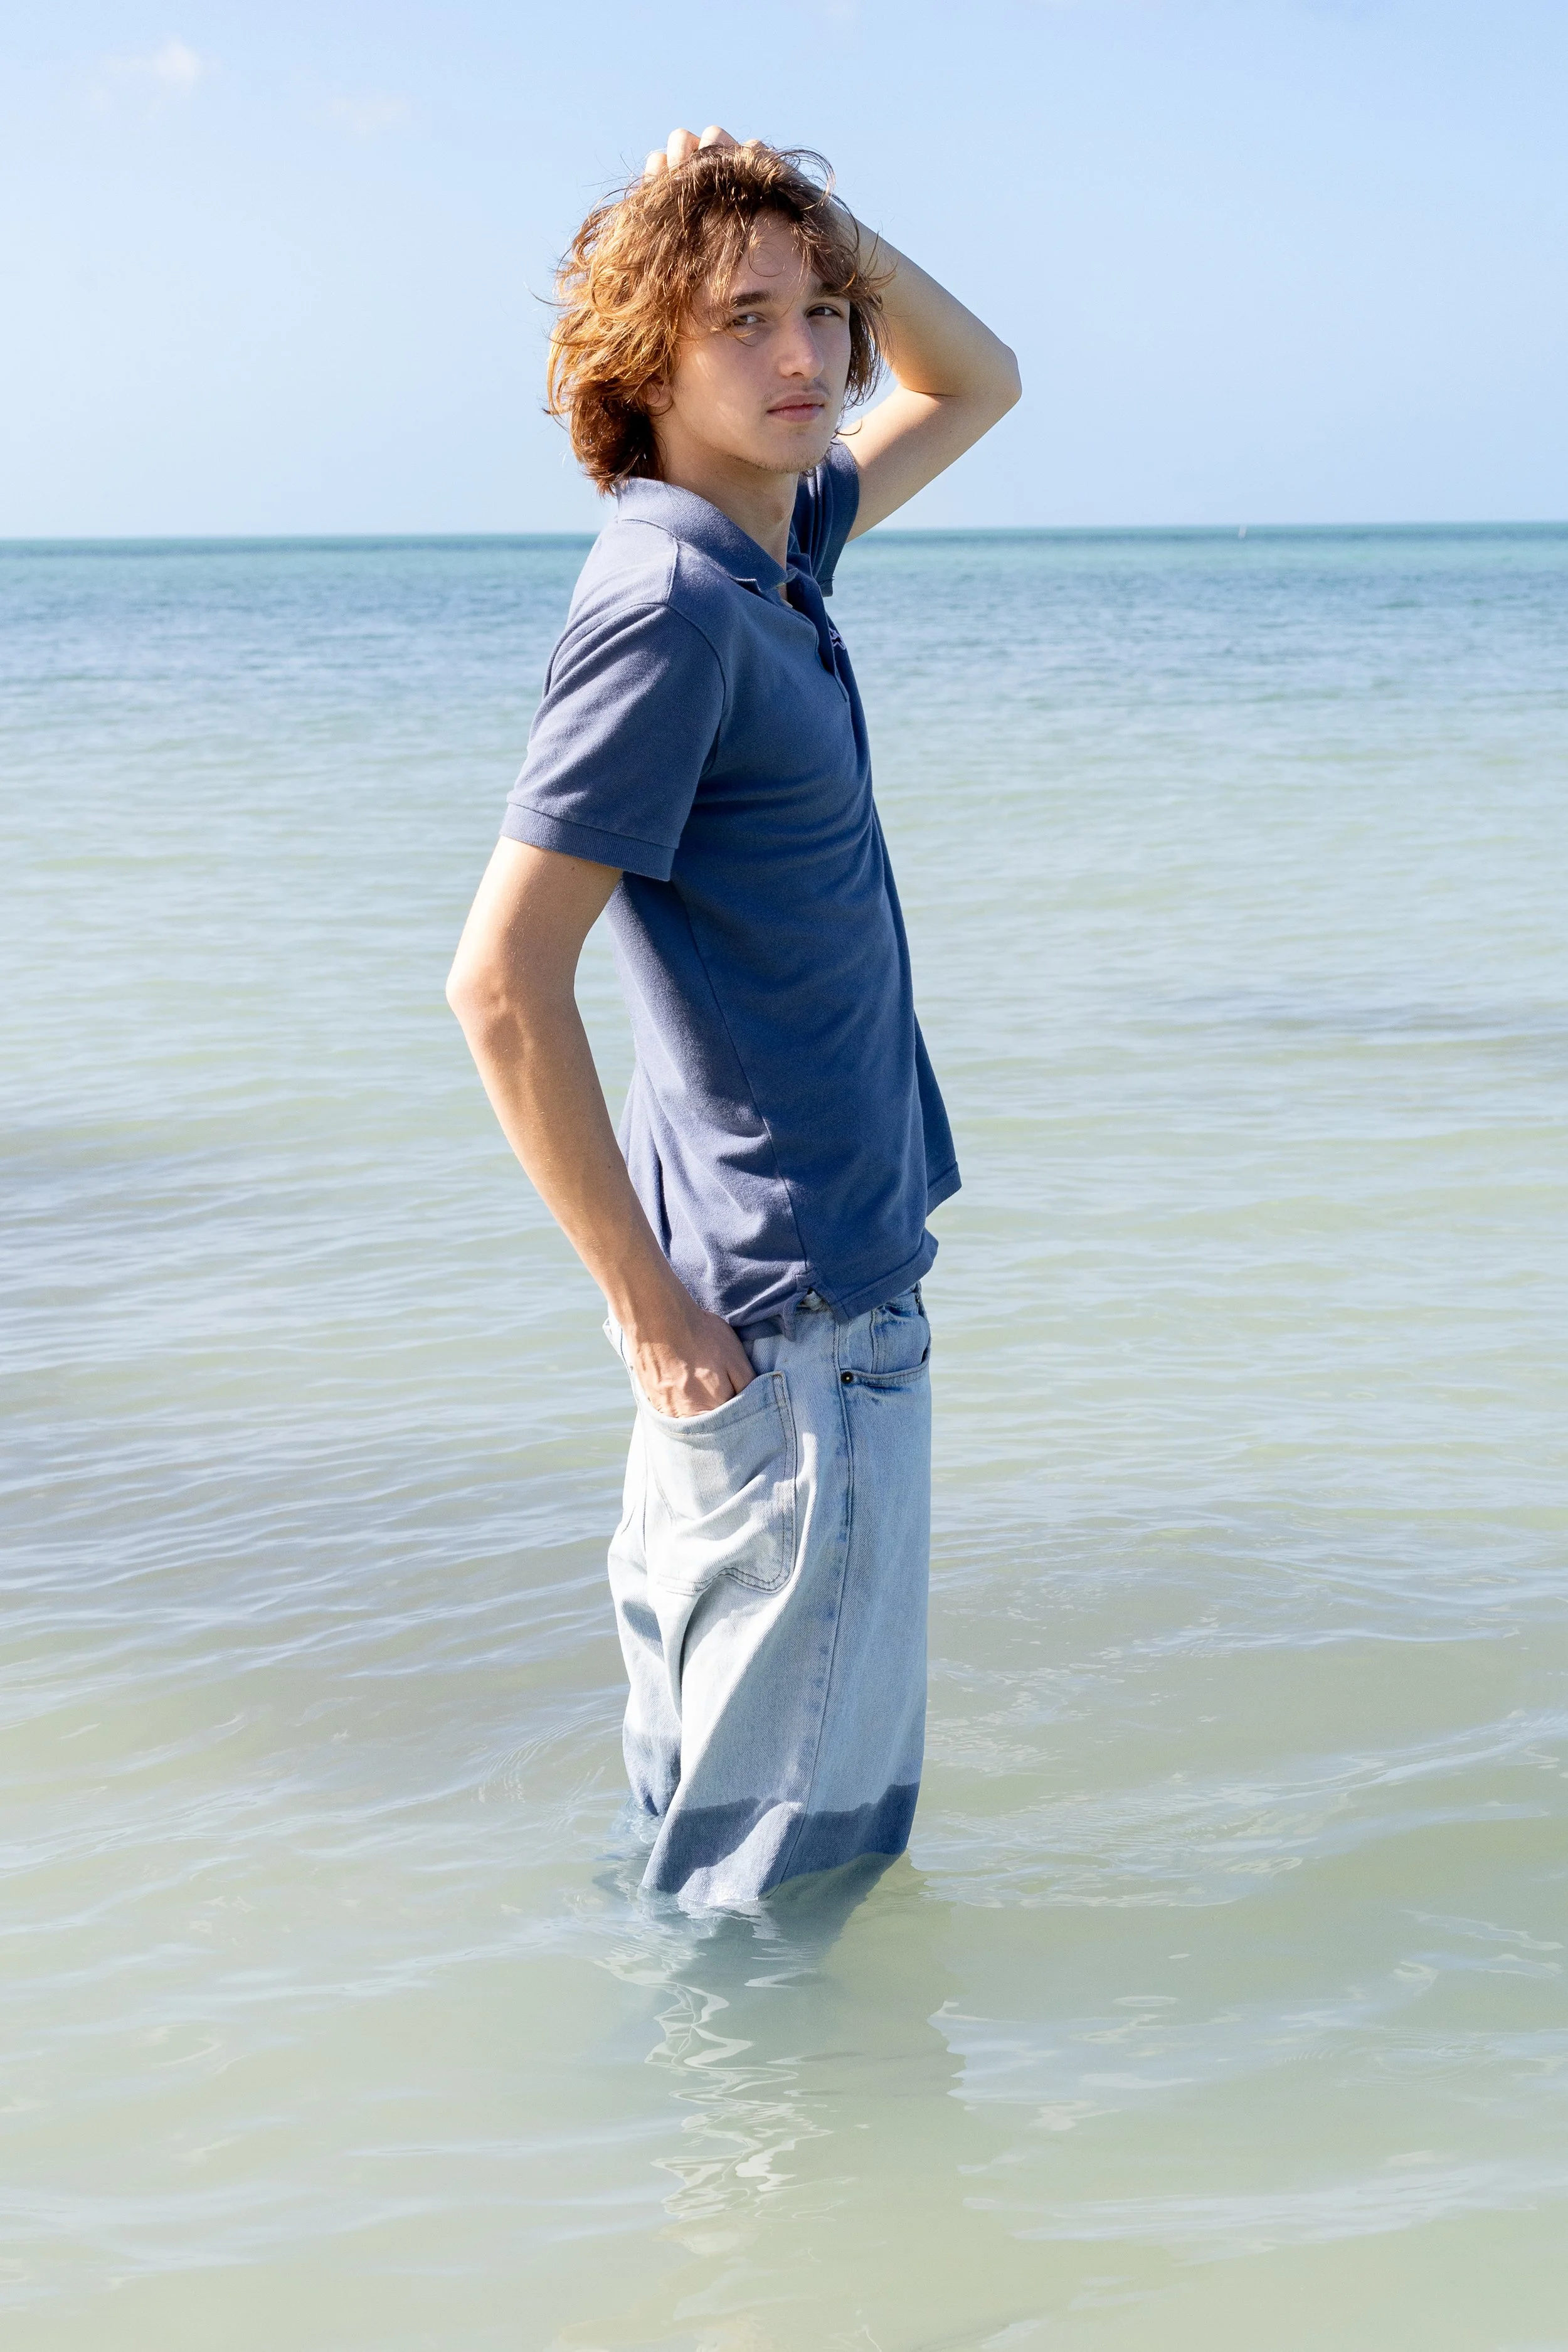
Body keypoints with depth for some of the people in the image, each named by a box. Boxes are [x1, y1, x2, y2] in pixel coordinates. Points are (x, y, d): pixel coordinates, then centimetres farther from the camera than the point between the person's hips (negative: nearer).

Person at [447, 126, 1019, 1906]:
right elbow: (502, 981, -25)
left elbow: (973, 387, 26)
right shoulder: (669, 601, -20)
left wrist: (833, 237, 6)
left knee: (713, 1790, 22)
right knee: (790, 1837, 1)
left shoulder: (767, 542, 7)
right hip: (787, 1308, -9)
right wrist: (651, 1310, -20)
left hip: (834, 1271, 9)